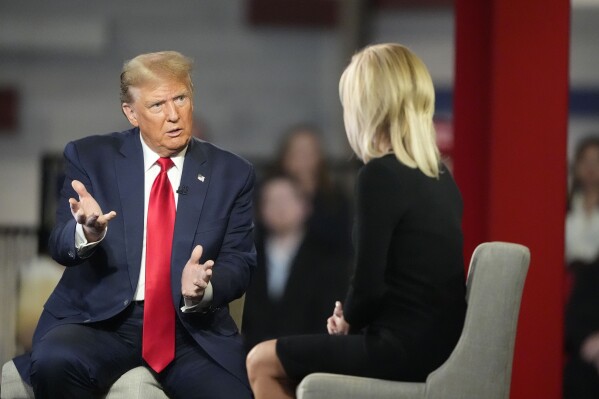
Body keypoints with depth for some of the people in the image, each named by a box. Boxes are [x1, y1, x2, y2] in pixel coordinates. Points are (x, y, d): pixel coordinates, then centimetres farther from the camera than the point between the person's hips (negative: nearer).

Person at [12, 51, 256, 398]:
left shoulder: (233, 174, 9)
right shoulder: (91, 158, 5)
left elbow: (239, 264, 6)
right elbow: (60, 246, -2)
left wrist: (203, 289, -18)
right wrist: (87, 232, -28)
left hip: (194, 329, 0)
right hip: (100, 319, 0)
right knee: (54, 361, -33)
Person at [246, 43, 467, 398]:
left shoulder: (380, 176, -16)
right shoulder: (439, 176, 11)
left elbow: (368, 285, -17)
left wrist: (348, 320, 4)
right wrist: (353, 317, 9)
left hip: (405, 349, -9)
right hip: (439, 345, 9)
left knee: (261, 363, 8)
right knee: (289, 357, 26)